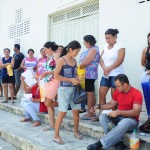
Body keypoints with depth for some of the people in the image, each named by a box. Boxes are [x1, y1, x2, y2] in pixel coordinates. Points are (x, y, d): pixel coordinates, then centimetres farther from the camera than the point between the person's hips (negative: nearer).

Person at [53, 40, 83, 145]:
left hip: (74, 89, 7)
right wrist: (70, 80, -18)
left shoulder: (74, 61, 11)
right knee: (62, 112, -5)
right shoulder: (61, 60, -10)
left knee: (76, 111, 9)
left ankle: (76, 132, 26)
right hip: (64, 89, -6)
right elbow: (56, 76, -14)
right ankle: (56, 136, 5)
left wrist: (77, 79, -1)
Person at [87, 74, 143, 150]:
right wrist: (98, 106, 4)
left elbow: (136, 112, -25)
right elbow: (111, 104, 18)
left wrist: (118, 112, -33)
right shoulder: (117, 92, 4)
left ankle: (100, 144, -39)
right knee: (102, 117, -18)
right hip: (118, 117, 7)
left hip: (131, 120, -6)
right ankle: (117, 141, -30)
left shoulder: (136, 93, -16)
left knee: (124, 123, -40)